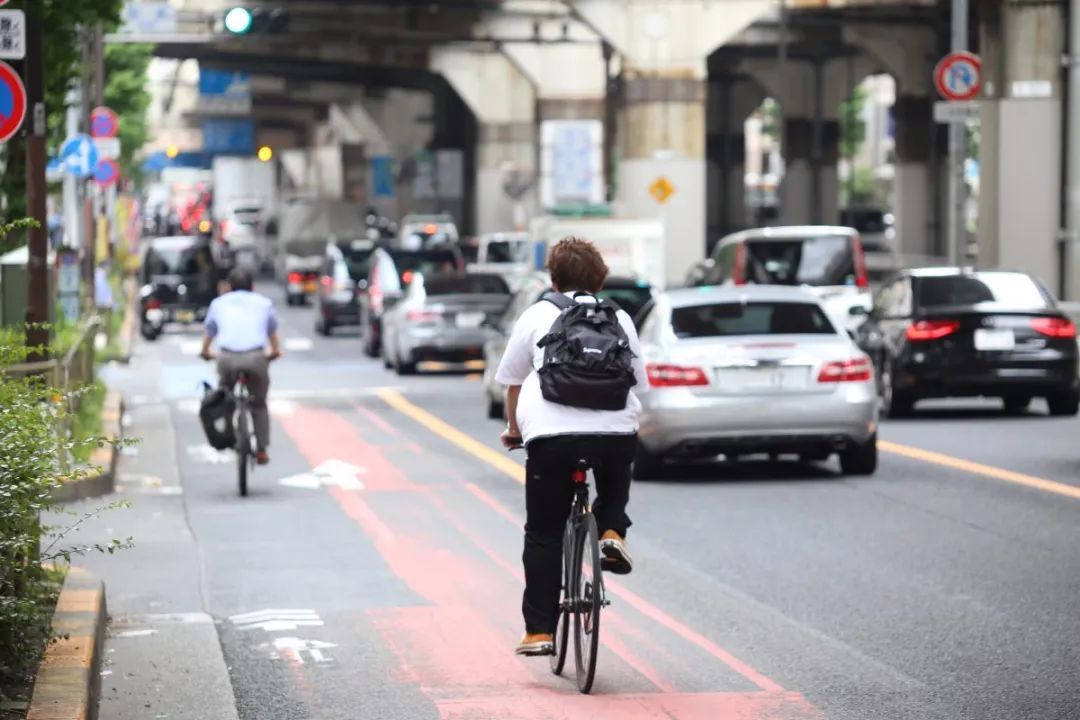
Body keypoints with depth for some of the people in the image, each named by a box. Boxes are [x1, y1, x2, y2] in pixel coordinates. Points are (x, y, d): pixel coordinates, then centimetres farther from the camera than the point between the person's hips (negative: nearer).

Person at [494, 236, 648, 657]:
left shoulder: (537, 315, 17)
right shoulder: (619, 318, 21)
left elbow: (513, 382, 21)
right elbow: (637, 381, 23)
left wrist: (514, 429, 35)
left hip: (550, 433, -2)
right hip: (616, 432, 2)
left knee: (543, 535, 8)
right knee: (615, 484, 36)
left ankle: (540, 631, 5)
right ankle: (611, 532, 7)